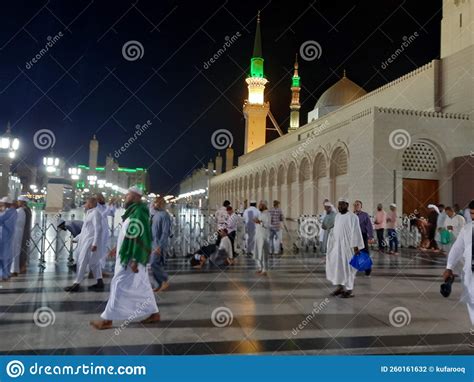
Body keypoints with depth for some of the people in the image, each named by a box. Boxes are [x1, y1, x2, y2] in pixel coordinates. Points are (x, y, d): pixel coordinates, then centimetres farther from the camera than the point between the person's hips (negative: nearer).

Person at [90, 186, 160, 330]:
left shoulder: (138, 213, -17)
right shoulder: (133, 212, 13)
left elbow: (139, 239, -23)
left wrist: (134, 260, -25)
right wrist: (118, 247, 26)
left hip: (131, 258, -10)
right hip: (128, 255, 10)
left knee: (119, 285, -3)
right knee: (142, 286, 14)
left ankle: (107, 319, 7)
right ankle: (154, 313, 22)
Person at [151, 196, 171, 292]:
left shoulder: (164, 215, -15)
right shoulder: (156, 214, 13)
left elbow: (165, 232, -20)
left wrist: (160, 246, -24)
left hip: (160, 245, -9)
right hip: (154, 244, 9)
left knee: (154, 264, -12)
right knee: (157, 265, 10)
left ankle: (165, 281, 3)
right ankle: (161, 284, 19)